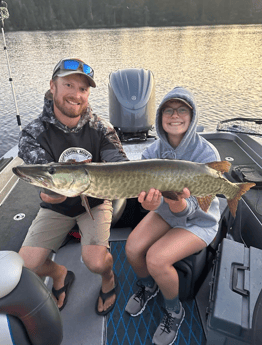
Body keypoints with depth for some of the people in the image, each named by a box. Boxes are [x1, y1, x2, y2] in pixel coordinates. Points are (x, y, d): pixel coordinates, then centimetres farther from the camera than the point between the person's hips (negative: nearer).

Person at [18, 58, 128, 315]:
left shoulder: (101, 129, -15)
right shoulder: (33, 134, -16)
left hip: (95, 201, -1)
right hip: (56, 207, 1)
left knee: (96, 262, -19)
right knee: (26, 267, -9)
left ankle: (108, 278, 20)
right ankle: (59, 275, 27)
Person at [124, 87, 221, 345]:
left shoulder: (207, 154, -26)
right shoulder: (153, 150, -12)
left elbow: (190, 208, -26)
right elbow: (148, 192, -16)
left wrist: (177, 203, -51)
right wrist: (150, 203, -41)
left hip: (199, 220, -4)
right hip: (166, 213, 5)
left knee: (156, 258, -23)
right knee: (132, 248, -15)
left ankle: (174, 312, 10)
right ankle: (147, 287, 21)